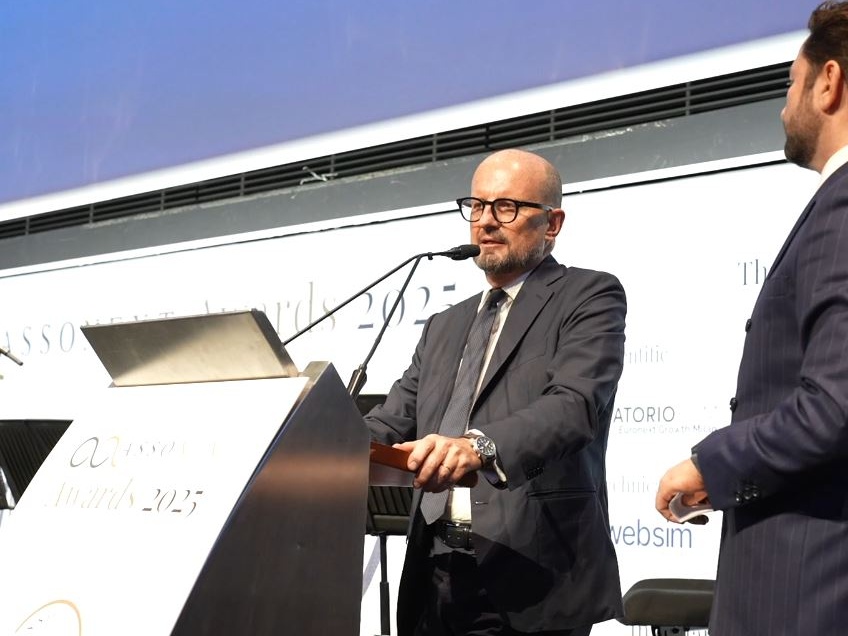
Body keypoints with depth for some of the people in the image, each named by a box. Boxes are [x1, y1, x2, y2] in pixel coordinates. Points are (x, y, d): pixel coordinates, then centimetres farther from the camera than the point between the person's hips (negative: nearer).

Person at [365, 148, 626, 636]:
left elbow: (577, 404, -16)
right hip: (437, 577, 6)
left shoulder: (589, 297, 0)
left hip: (532, 575, -5)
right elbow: (394, 421, 11)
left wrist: (479, 446, -33)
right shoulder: (445, 327, 20)